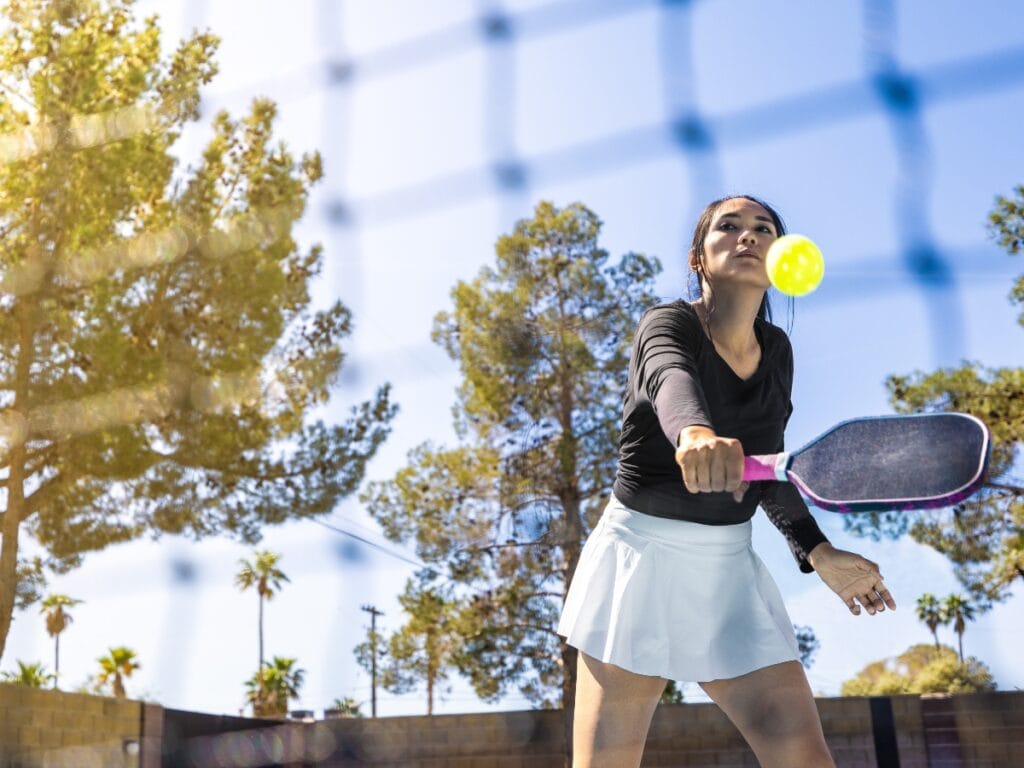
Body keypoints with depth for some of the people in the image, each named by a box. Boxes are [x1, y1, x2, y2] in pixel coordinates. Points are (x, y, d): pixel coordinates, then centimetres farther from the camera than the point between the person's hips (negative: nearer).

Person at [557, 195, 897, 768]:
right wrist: (695, 434, -59)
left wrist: (819, 552, 2)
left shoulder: (777, 350, 7)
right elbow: (670, 379, -37)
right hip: (641, 555, -4)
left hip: (730, 567, 5)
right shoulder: (670, 324, -11)